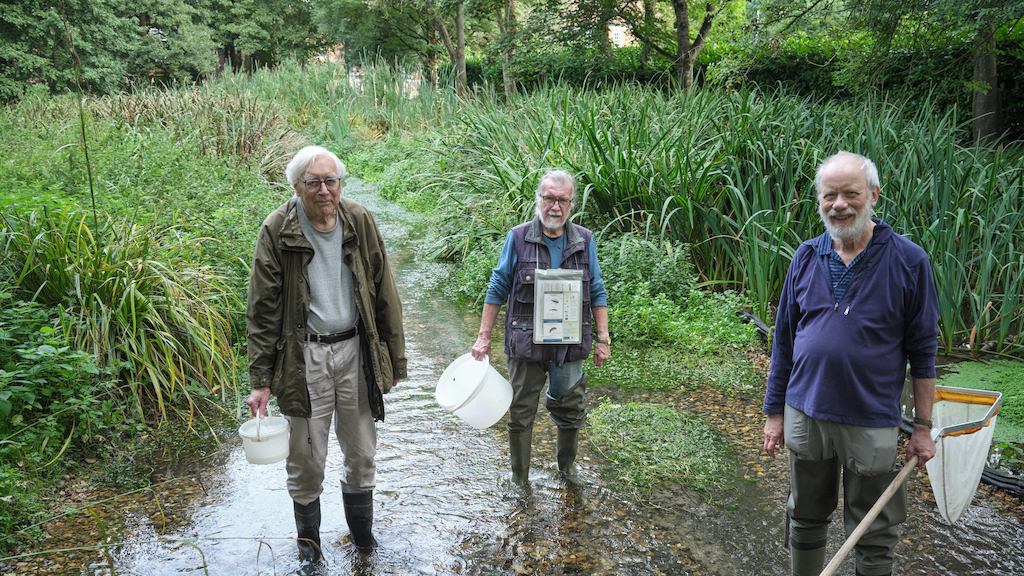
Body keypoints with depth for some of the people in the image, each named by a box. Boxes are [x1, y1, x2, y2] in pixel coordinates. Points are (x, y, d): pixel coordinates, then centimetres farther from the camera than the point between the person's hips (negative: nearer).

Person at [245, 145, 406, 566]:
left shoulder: (360, 223, -1)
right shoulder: (277, 231, -8)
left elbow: (384, 295, 4)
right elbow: (263, 310, -6)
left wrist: (395, 358, 4)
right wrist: (260, 381, -7)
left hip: (355, 350, 2)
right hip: (304, 357, -2)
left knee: (361, 453, 14)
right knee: (306, 459, 8)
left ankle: (362, 532, 36)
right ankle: (308, 540, 32)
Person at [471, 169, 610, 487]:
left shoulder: (584, 241, 3)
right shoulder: (518, 238, -4)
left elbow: (597, 293, 8)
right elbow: (497, 290, 0)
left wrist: (603, 338, 5)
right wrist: (484, 337, -1)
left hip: (570, 345, 2)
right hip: (526, 345, -2)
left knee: (572, 412, 14)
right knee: (521, 414, 7)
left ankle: (567, 468, 37)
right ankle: (520, 482, 23)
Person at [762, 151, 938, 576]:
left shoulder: (908, 261, -8)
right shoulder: (806, 257, 1)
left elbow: (922, 350, -4)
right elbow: (784, 340, 6)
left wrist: (923, 426, -3)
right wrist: (774, 412, 6)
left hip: (872, 424, -3)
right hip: (804, 416, 3)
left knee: (875, 535, 10)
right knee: (805, 522, 17)